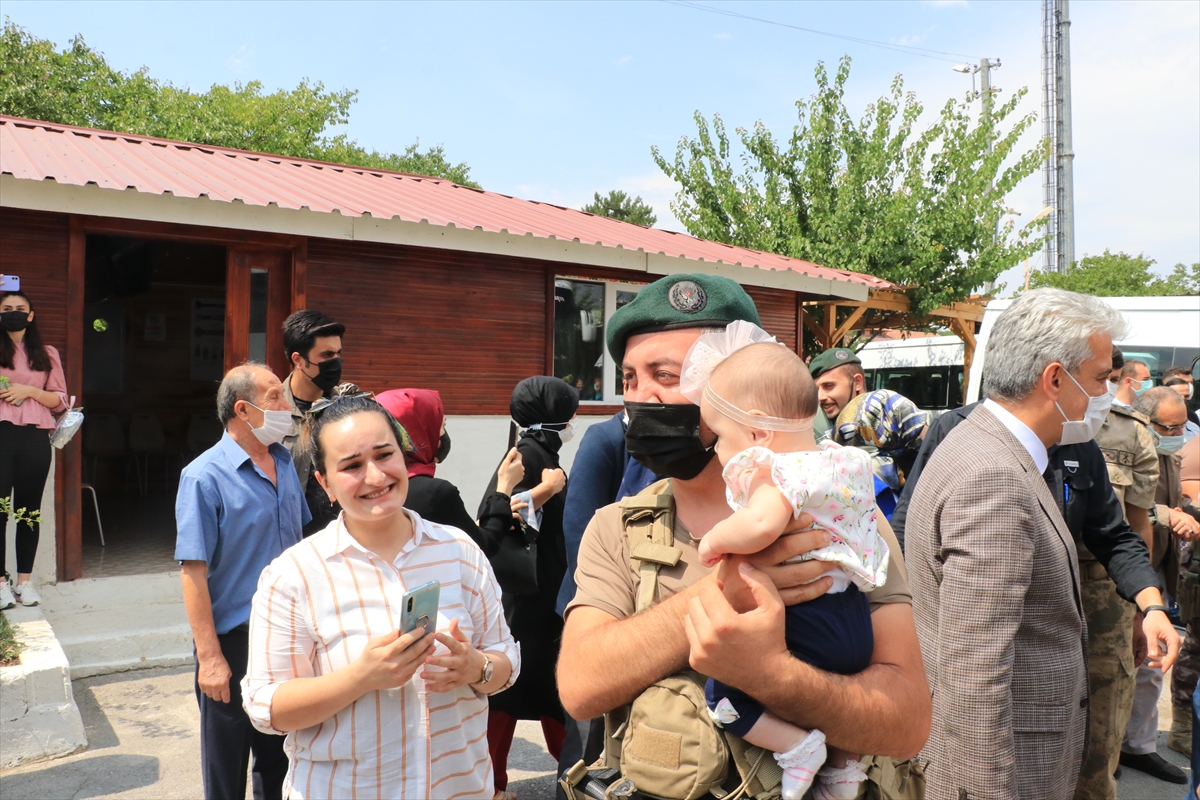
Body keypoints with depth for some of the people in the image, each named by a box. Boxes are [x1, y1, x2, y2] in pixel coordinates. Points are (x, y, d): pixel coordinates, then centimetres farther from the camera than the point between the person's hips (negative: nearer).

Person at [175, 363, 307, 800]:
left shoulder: (286, 463, 3)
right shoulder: (205, 477, -16)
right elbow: (193, 572, -18)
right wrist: (209, 657, -20)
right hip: (234, 641, -6)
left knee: (279, 757, 21)